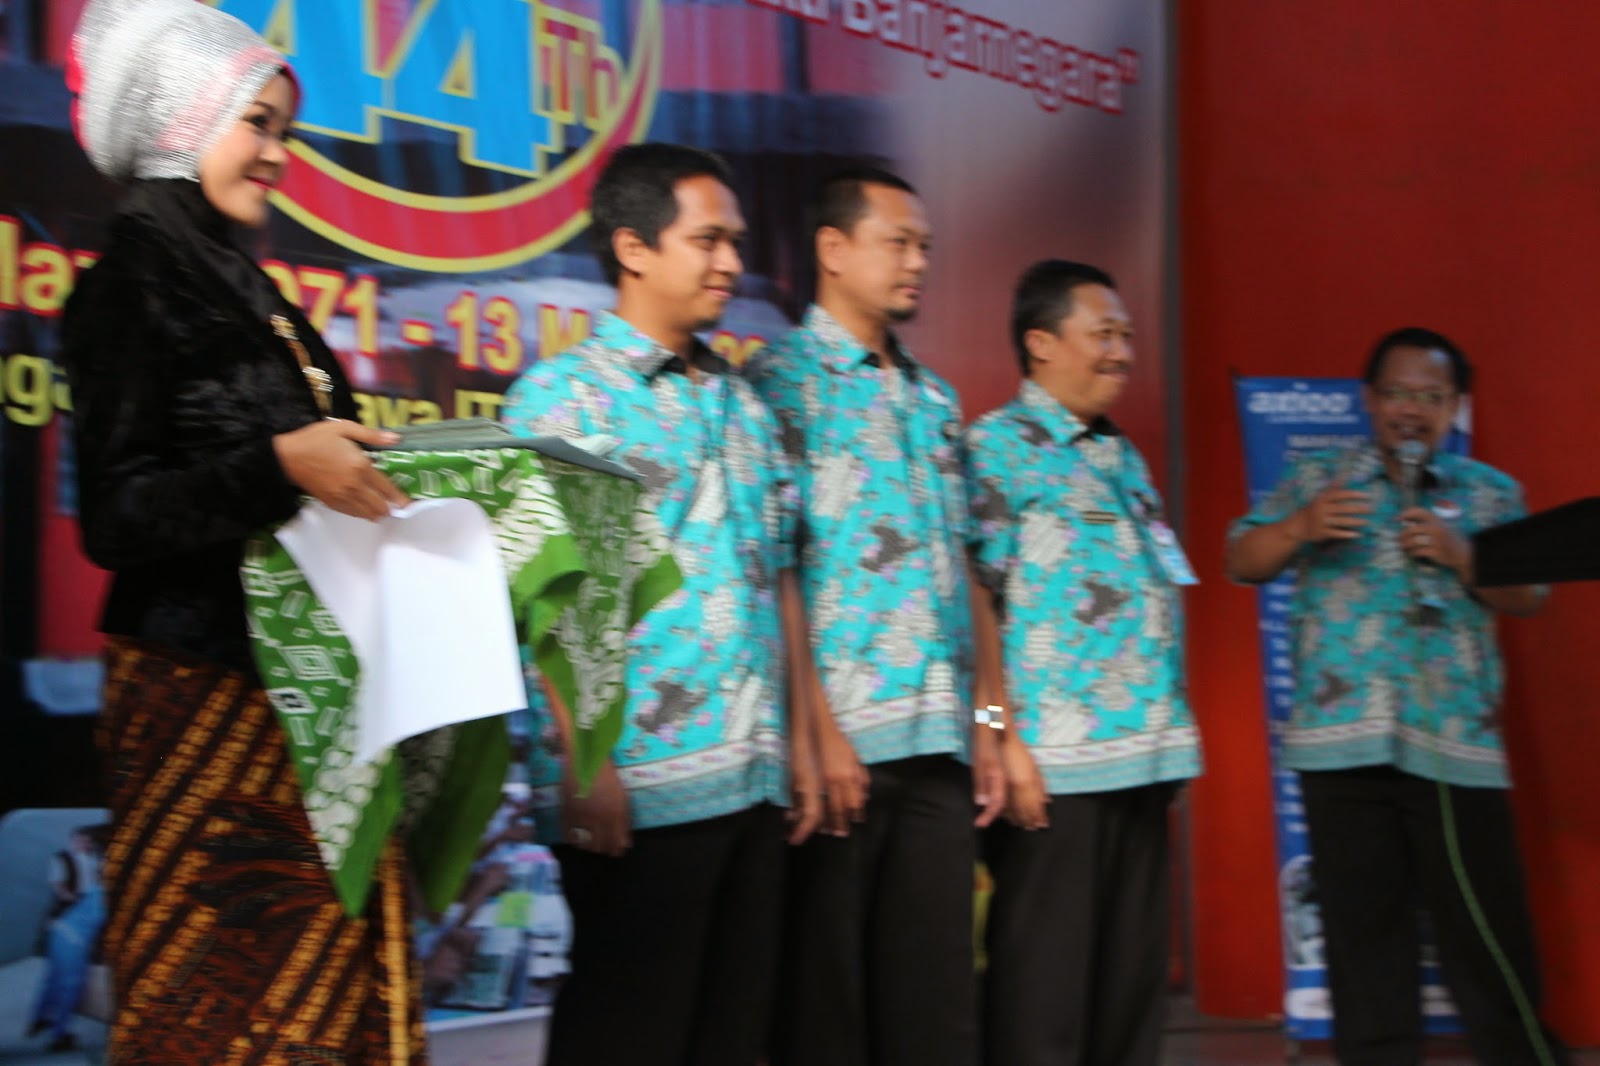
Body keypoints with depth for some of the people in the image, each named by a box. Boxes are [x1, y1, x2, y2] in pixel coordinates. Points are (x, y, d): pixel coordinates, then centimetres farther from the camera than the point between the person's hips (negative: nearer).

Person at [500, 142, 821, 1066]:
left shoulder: (746, 407, 17)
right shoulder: (564, 394, -3)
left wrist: (800, 740, 13)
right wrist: (582, 762, -18)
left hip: (756, 781, 7)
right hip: (640, 784, -6)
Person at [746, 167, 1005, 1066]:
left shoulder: (937, 400, 18)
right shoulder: (783, 380, -3)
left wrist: (983, 724, 13)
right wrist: (819, 730, -16)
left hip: (939, 749, 6)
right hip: (844, 742, -6)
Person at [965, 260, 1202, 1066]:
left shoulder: (1122, 456, 18)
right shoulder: (998, 445, -5)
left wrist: (1168, 740, 16)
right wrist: (1004, 739, -18)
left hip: (1143, 757, 8)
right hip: (1054, 761, -8)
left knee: (1133, 979, 11)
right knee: (1042, 993, -2)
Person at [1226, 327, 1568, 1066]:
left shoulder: (1490, 493, 13)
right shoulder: (1317, 480, 11)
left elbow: (1528, 595, 6)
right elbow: (1241, 563, 5)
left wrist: (1458, 554, -11)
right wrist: (1301, 527, -14)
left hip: (1454, 745, 0)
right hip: (1342, 738, 0)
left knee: (1485, 930, -3)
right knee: (1362, 927, 4)